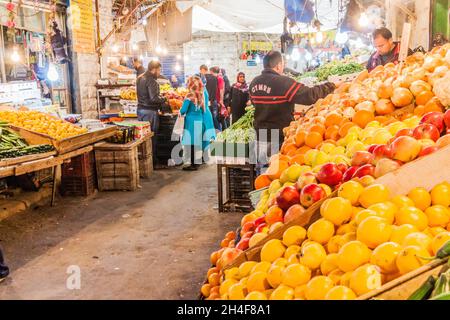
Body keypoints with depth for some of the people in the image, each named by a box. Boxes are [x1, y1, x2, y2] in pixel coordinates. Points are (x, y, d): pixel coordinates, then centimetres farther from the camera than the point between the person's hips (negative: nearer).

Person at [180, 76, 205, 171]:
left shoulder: (190, 96, -12)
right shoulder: (201, 95, 5)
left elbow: (183, 110, -12)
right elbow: (203, 110, 11)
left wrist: (180, 112, 7)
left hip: (191, 121, -6)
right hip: (200, 121, 6)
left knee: (191, 143, 0)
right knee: (196, 142, 14)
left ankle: (193, 164, 3)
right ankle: (196, 162, 22)